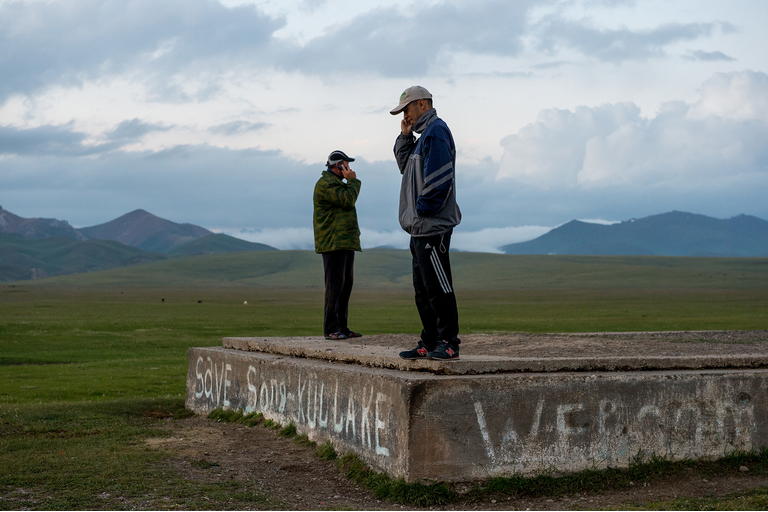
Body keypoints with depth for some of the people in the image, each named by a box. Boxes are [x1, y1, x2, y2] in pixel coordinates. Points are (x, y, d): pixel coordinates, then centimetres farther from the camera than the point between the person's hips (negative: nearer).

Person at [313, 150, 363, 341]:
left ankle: (342, 327, 12)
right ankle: (331, 329, -10)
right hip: (333, 244, -10)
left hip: (346, 243, 10)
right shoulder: (325, 183, -9)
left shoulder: (337, 183, 25)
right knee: (335, 285, -11)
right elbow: (348, 200, -18)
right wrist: (352, 180, -7)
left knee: (346, 285, 9)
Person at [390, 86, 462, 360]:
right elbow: (405, 165, 25)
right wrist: (405, 136, 13)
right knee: (423, 288, 12)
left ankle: (449, 342, -7)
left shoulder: (436, 131, -11)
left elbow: (438, 178, -20)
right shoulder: (425, 134, 20)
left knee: (438, 286, -10)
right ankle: (430, 343, 17)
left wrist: (423, 209, -16)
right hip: (422, 227, 11)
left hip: (433, 225, -11)